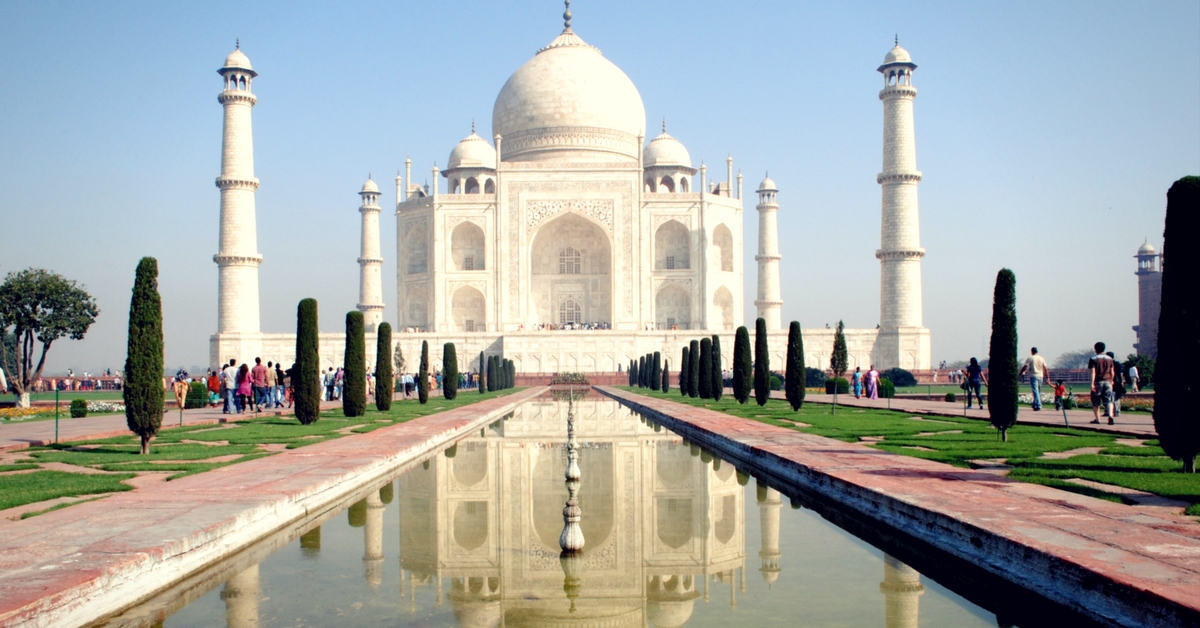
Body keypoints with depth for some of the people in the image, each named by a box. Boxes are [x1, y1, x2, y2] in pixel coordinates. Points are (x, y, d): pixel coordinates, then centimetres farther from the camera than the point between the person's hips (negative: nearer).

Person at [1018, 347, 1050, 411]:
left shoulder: (1030, 358, -4)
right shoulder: (1042, 358, 9)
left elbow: (1024, 367, -7)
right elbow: (1045, 369, 8)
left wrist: (1020, 373, 3)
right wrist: (1047, 378, 11)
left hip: (1033, 376, -5)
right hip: (1040, 376, 5)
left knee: (1035, 391, -9)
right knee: (1038, 392, 16)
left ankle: (1038, 406, -18)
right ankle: (1035, 405, 24)